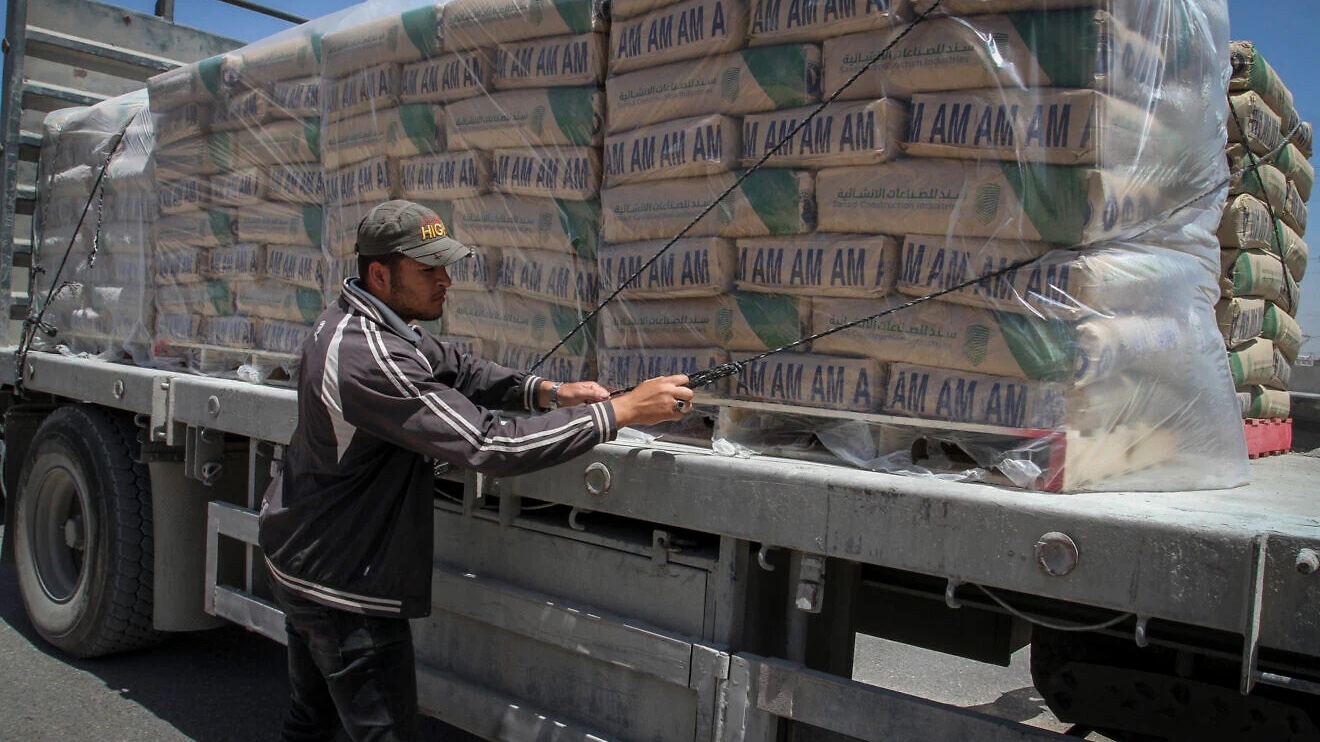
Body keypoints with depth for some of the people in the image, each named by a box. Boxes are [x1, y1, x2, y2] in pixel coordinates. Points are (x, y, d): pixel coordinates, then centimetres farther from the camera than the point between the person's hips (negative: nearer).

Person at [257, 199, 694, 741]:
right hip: (346, 589, -10)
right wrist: (621, 411, -29)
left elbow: (456, 371, 8)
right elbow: (489, 446, -34)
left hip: (304, 568, 10)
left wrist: (547, 392, -9)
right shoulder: (370, 358, -30)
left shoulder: (349, 324, 2)